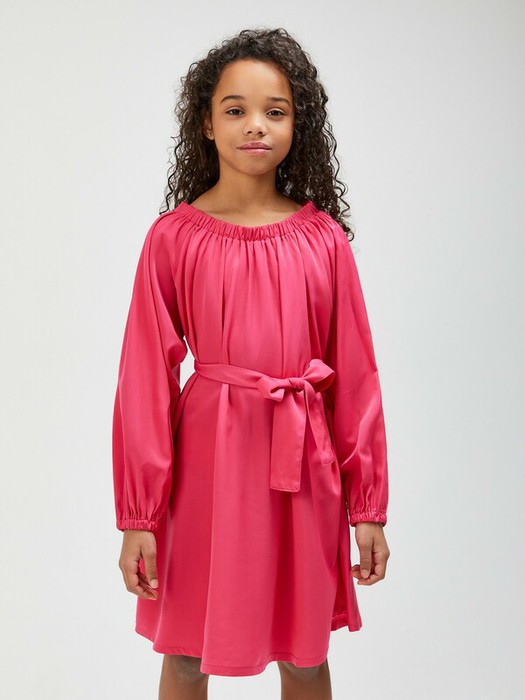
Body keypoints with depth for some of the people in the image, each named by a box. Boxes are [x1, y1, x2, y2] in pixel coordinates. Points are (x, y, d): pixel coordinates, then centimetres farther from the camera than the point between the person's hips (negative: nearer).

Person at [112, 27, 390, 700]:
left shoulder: (324, 239, -2)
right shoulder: (174, 235, -5)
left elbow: (356, 375, 1)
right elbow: (145, 379, -5)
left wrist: (369, 507, 1)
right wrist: (137, 517, -5)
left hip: (302, 465, 1)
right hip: (206, 457, -1)